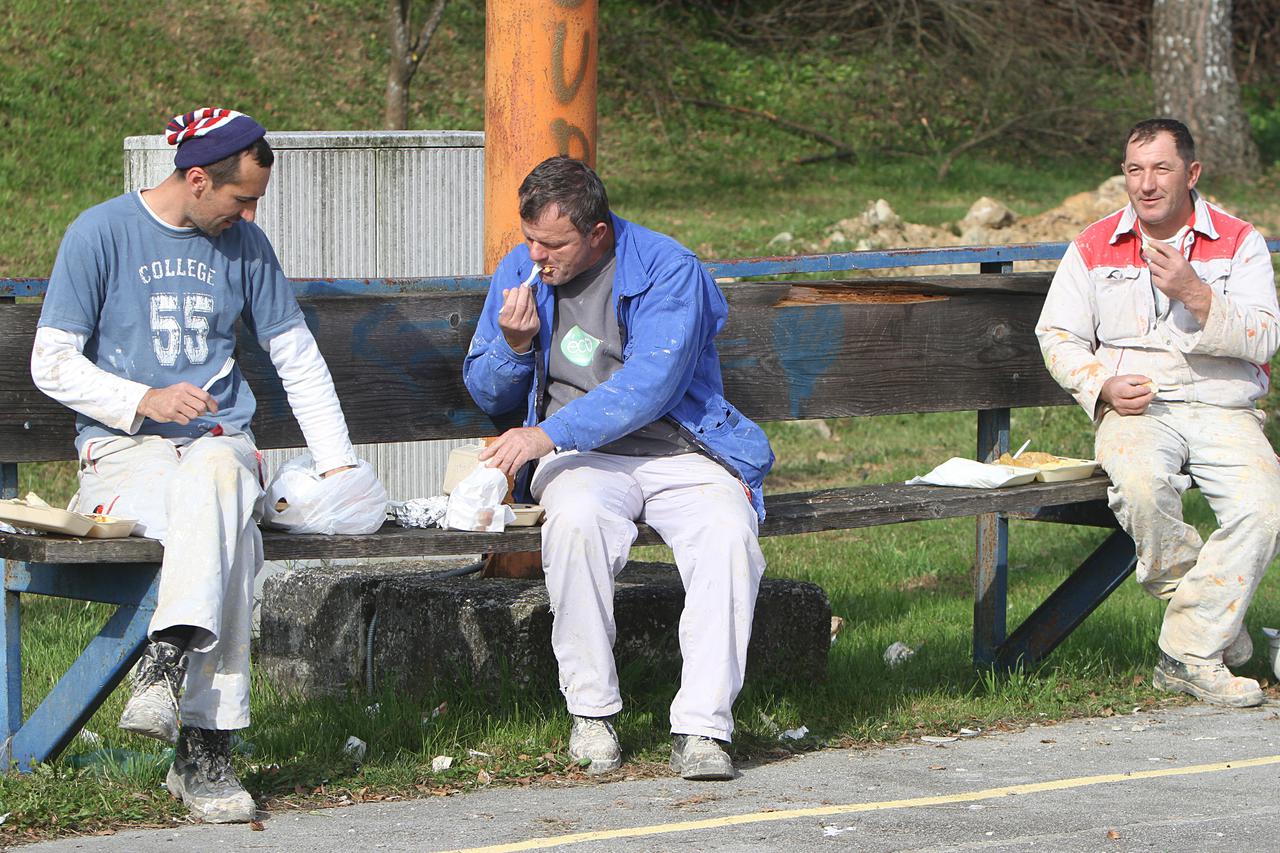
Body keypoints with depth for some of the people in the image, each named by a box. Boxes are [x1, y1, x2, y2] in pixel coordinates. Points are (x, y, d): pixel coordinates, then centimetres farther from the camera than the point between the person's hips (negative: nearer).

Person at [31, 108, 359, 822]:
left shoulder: (245, 245, 13)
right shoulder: (101, 233, 0)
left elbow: (298, 359, 22)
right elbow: (52, 365, -1)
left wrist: (338, 463, 15)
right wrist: (144, 401, -15)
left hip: (220, 441, 3)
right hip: (123, 449, -3)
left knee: (218, 477, -39)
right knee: (231, 539, -37)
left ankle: (167, 665, -51)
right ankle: (206, 746, -43)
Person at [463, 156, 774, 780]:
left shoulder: (668, 271, -9)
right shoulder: (520, 272, 7)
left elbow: (649, 385, -21)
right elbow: (487, 394, 17)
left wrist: (548, 435, -29)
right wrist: (514, 346, -7)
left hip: (679, 451, -2)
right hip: (581, 456, 2)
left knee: (728, 537, -32)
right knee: (576, 520, -35)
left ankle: (702, 728, -29)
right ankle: (590, 711, -23)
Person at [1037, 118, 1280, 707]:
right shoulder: (1095, 248, 9)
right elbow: (1058, 337, 11)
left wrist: (1196, 294, -19)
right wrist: (1103, 386, -8)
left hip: (1222, 410, 0)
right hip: (1135, 409, 0)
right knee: (1141, 484, -36)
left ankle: (1189, 653, -21)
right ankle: (1222, 628, -17)